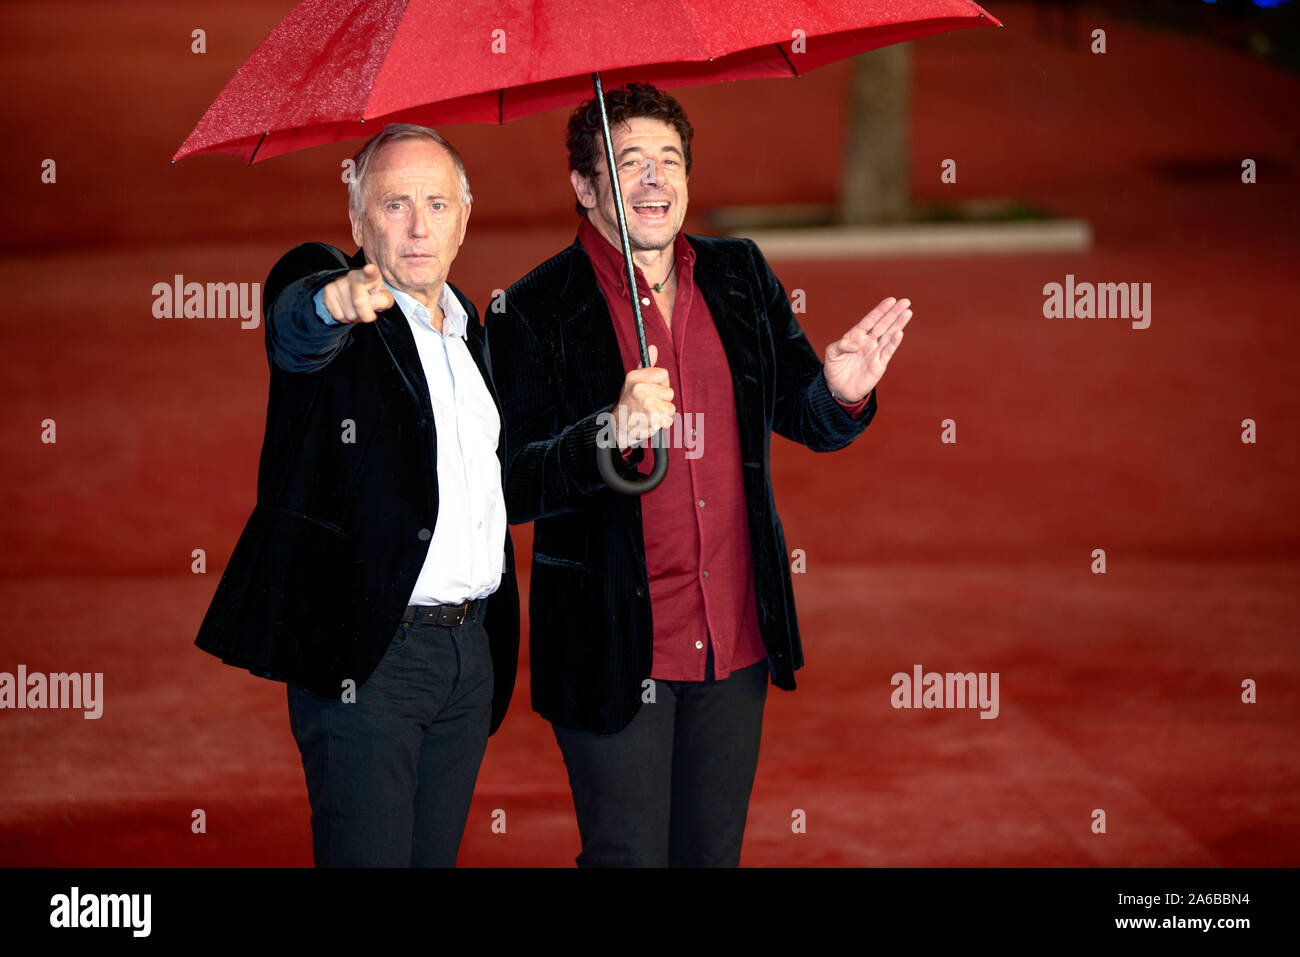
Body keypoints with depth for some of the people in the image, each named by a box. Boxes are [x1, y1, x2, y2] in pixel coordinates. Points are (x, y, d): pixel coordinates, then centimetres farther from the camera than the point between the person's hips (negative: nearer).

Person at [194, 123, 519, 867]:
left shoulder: (469, 327, 17)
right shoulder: (319, 293, -3)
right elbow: (294, 328, -29)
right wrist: (333, 301, -54)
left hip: (471, 653, 7)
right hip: (366, 654, -6)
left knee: (436, 857, 10)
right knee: (367, 859, -9)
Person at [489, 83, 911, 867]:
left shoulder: (740, 277, 7)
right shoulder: (538, 310, -9)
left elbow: (805, 419, 12)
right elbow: (513, 487, -14)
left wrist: (843, 393, -11)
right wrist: (612, 434, -30)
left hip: (736, 646, 5)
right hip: (614, 648, -5)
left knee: (715, 852, 15)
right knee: (629, 857, 1)